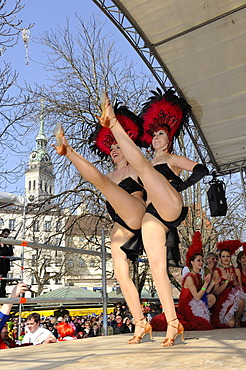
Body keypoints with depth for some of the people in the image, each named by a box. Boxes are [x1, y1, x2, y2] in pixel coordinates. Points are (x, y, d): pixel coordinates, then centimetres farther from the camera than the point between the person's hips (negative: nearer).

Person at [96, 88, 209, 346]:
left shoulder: (172, 159, 19)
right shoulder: (149, 166, 36)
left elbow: (201, 169, 5)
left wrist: (181, 185, -8)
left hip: (170, 207, -5)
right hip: (151, 215, 5)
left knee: (141, 164, -22)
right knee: (156, 267, -11)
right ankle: (173, 324, -12)